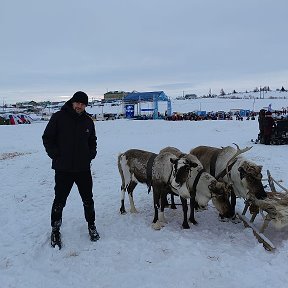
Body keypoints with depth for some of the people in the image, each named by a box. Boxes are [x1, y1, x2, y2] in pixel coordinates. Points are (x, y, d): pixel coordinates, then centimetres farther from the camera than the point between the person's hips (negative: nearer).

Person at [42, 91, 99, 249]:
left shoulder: (88, 121, 7)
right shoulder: (59, 117, -5)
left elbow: (92, 141, 21)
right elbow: (47, 138, -1)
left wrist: (90, 155, 6)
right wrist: (56, 156, -8)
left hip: (84, 169, 3)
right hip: (63, 169, -3)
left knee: (88, 200, 12)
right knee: (59, 201, 6)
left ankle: (91, 225, 32)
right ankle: (55, 230, 24)